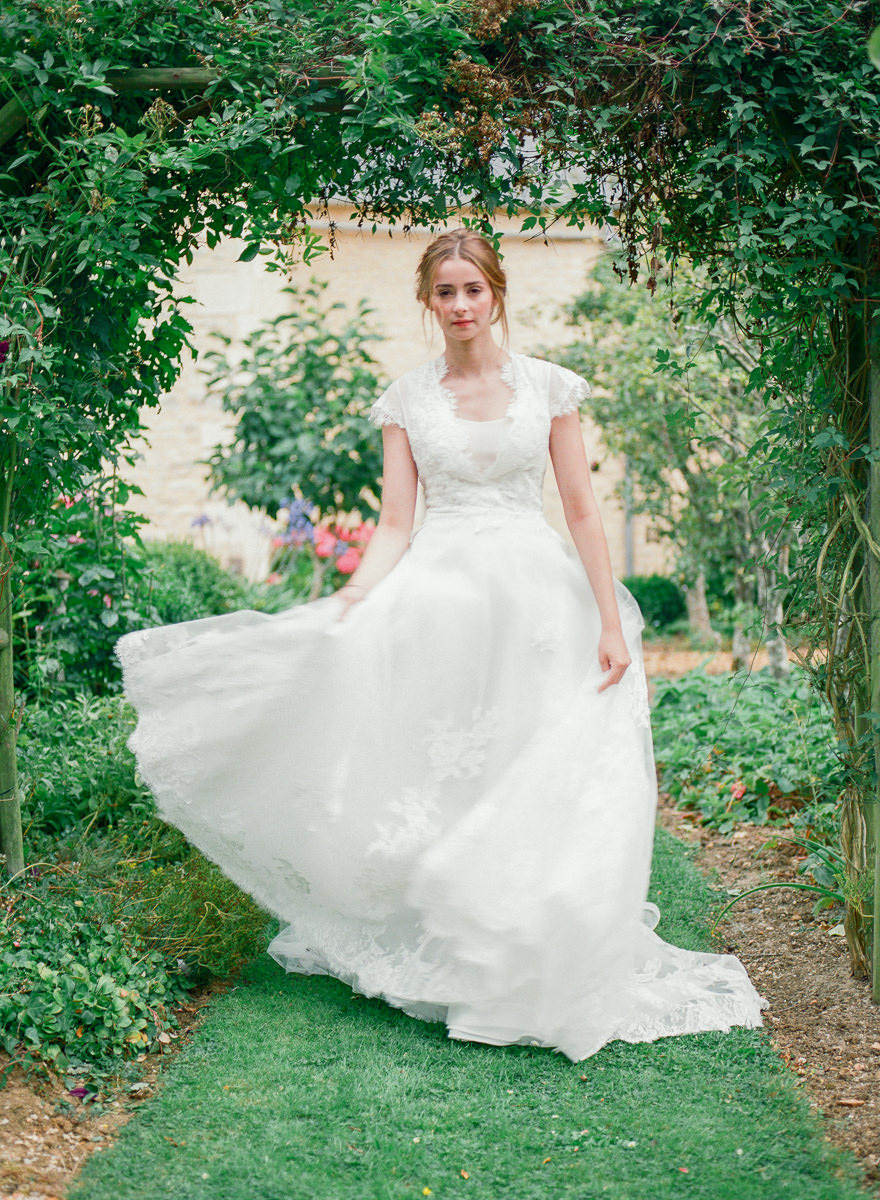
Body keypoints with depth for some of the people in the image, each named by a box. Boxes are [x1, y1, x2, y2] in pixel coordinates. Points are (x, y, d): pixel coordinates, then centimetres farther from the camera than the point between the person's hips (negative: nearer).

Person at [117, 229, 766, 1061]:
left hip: (537, 598, 0)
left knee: (539, 787, -3)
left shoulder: (547, 386, 6)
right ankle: (438, 955, 11)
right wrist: (342, 613, -11)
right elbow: (394, 525, 3)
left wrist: (611, 621, -2)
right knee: (438, 781, -2)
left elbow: (582, 510, 5)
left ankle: (534, 971, 10)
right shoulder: (406, 401, 8)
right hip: (438, 599, 1)